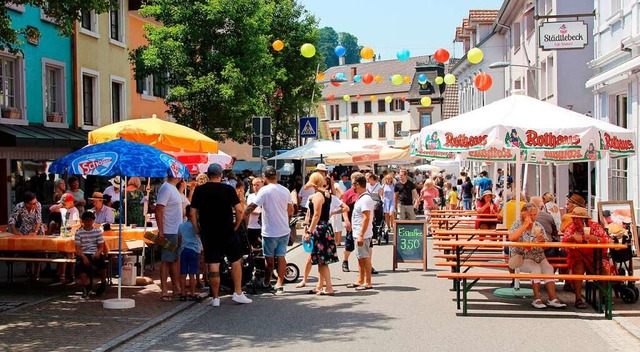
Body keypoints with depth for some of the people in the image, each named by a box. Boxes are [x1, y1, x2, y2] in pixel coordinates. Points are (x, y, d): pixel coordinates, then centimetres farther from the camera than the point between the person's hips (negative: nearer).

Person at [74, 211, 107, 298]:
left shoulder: (98, 230, 8)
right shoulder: (79, 232, 5)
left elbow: (101, 247, 6)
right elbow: (78, 249, -2)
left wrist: (98, 253, -18)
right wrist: (83, 257, -21)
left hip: (95, 254, 0)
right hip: (83, 254, 0)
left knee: (102, 261, -34)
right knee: (79, 264, -33)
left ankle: (103, 283, -8)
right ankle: (87, 287, -17)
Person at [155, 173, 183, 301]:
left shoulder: (173, 188, 14)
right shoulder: (166, 188, -16)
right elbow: (158, 210, -20)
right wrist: (160, 231, -22)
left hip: (177, 231, 9)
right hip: (169, 232, -9)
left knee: (176, 259, 15)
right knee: (166, 260, -3)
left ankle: (176, 287, 23)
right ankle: (164, 291, 2)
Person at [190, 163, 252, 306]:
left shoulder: (199, 190, 1)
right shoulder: (228, 189, -5)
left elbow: (192, 213, -2)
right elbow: (239, 210, -11)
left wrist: (198, 230, 7)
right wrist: (236, 226, 3)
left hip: (207, 234, 2)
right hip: (227, 233, -2)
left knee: (213, 266, 3)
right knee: (236, 260, 13)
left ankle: (215, 298, 8)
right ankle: (238, 293, 10)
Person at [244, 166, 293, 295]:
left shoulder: (265, 190, -14)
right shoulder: (285, 190, 4)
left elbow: (251, 207, -18)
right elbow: (291, 211, 13)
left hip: (270, 231, -4)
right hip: (284, 230, 4)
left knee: (269, 258, 10)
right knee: (281, 257, 6)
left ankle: (267, 282, 25)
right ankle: (279, 285, 3)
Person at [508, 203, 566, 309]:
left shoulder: (538, 226, 11)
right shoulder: (517, 224, -1)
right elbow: (511, 238, -23)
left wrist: (542, 240, -14)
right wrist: (525, 225, -21)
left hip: (538, 257, 4)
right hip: (521, 258, -4)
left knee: (548, 268, -24)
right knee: (536, 268, -31)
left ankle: (553, 298, -29)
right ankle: (536, 299, -27)